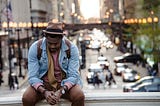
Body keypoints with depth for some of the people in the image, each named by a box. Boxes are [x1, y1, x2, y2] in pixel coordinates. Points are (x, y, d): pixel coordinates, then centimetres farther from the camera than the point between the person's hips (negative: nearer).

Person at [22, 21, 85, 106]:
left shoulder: (71, 48, -14)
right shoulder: (35, 48, -14)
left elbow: (73, 76, -15)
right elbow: (32, 77, -14)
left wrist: (61, 91, -33)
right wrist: (44, 92, -32)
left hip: (66, 83, 0)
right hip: (42, 84, 0)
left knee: (79, 97, -30)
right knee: (26, 98, -28)